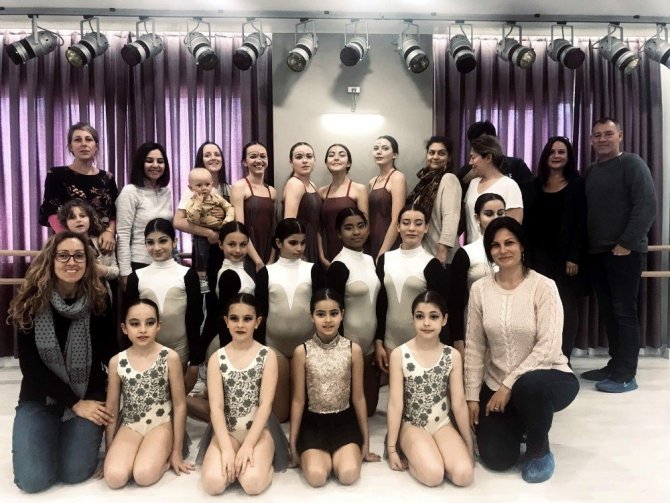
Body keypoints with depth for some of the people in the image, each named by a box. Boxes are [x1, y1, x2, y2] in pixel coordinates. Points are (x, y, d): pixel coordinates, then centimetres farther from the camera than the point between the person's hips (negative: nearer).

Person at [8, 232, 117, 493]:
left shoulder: (99, 301, -9)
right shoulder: (30, 302, -10)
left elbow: (111, 355, -4)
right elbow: (29, 365, -10)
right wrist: (74, 402, -14)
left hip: (89, 397, 0)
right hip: (39, 397, 1)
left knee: (74, 473, -15)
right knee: (33, 480, -13)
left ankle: (87, 434, 18)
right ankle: (51, 434, 19)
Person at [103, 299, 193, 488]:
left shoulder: (170, 357, -11)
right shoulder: (116, 362, -3)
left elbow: (180, 405, -5)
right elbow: (111, 409, 7)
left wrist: (176, 452, -2)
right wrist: (109, 452, 10)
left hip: (161, 424, -2)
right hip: (130, 425, 3)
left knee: (144, 476, -27)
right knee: (114, 477, -23)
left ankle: (162, 457, 5)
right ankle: (138, 456, 7)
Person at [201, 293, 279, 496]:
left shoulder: (267, 355, -4)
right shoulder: (217, 358, -1)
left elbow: (265, 404, -10)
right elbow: (216, 407, -8)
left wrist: (248, 445, -19)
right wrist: (227, 449, -19)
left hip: (258, 430, -1)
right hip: (227, 431, 2)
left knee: (253, 483, -26)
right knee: (213, 483, -23)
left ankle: (262, 459, 5)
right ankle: (236, 463, 6)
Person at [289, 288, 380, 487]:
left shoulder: (353, 350, -5)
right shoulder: (302, 352, -7)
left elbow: (358, 397, 2)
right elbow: (298, 400, -1)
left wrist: (366, 442, 6)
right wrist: (293, 444, 2)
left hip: (344, 420, 1)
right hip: (313, 422, 0)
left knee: (349, 474, -22)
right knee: (316, 476, -23)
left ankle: (338, 456, 13)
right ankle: (323, 456, 12)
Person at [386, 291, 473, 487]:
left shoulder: (453, 356, -3)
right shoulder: (399, 354, -10)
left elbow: (459, 403, 1)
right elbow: (395, 403, -9)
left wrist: (469, 446, 6)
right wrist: (391, 448, -6)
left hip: (443, 424, 3)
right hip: (412, 425, -3)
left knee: (463, 475, -20)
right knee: (433, 475, -25)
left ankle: (429, 456, 8)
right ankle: (410, 454, 6)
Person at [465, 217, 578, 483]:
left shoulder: (543, 287, -13)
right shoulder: (479, 289, -2)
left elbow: (548, 347, -19)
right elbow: (474, 347, 0)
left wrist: (509, 385, -20)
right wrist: (472, 396, -1)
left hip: (545, 377, -3)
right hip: (496, 385, 3)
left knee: (528, 386, -38)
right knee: (496, 459, -5)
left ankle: (539, 449, -6)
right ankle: (518, 426, 31)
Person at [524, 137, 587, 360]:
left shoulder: (577, 185, 0)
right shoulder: (536, 184, 10)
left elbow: (581, 224, -7)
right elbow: (528, 222, 9)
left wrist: (574, 257, -14)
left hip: (566, 256, -3)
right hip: (540, 255, 3)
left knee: (566, 308, 2)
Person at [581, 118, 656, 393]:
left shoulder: (631, 163, -3)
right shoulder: (591, 171, 17)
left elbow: (646, 206, -13)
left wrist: (626, 243, -18)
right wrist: (586, 246, 9)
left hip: (624, 252, -7)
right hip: (597, 253, 7)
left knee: (624, 312, -5)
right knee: (608, 312, 10)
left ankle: (625, 375, 0)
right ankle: (614, 365, 19)